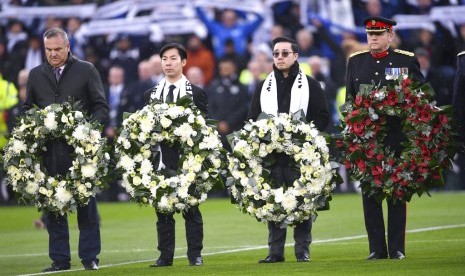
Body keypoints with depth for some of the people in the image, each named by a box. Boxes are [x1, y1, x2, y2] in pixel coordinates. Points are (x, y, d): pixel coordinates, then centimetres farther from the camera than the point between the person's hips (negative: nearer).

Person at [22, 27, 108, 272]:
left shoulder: (86, 71, 6)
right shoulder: (36, 75, 15)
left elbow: (101, 107, 5)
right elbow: (27, 109, 19)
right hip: (48, 149, 3)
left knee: (86, 203, 0)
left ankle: (89, 257, 6)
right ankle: (59, 259, 9)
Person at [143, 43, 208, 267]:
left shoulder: (196, 93, 5)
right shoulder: (151, 95, 13)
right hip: (160, 159, 3)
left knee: (191, 208, 0)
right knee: (163, 209, 3)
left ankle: (195, 255, 4)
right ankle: (165, 256, 6)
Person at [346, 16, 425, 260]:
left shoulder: (407, 60, 3)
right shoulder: (355, 61, 11)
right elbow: (349, 100, 14)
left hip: (397, 137, -2)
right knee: (369, 193, 2)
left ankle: (397, 249, 5)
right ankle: (377, 248, 7)